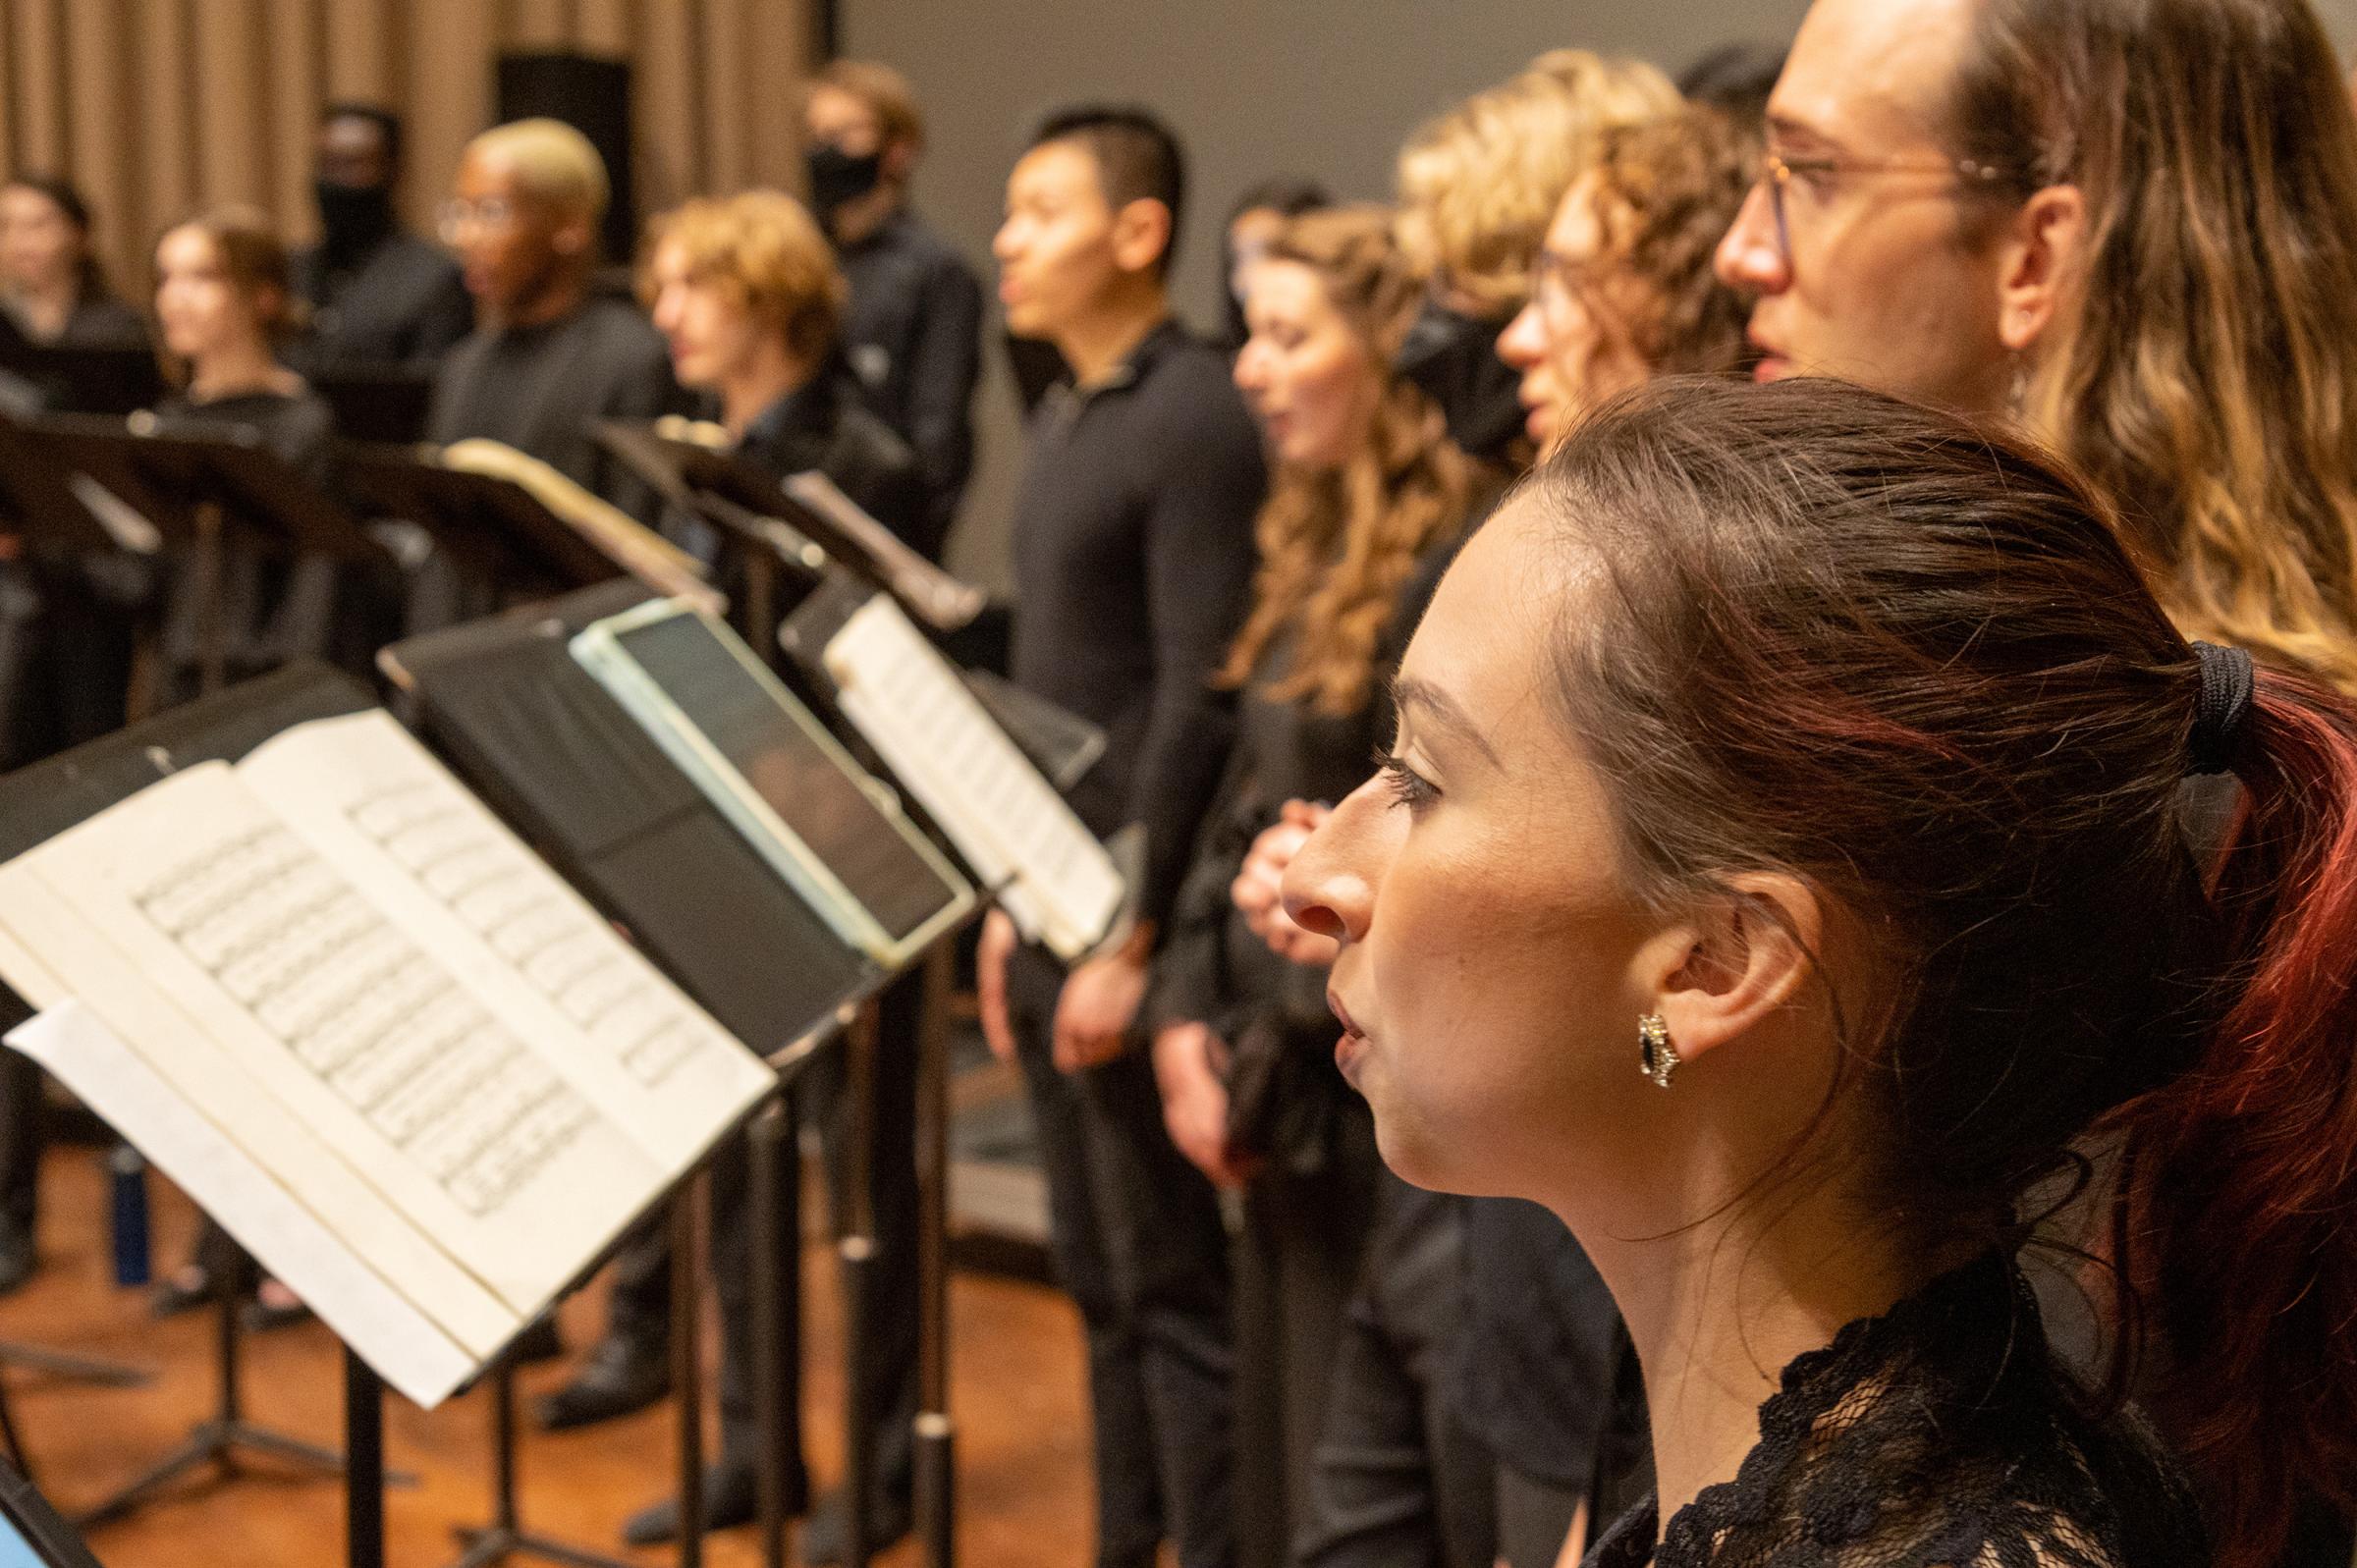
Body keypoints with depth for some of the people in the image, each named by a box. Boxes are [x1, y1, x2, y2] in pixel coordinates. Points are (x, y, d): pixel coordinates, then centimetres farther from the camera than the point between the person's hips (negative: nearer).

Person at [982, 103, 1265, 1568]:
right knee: (1101, 1278, 15)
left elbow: (1199, 700, -18)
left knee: (1173, 1283, 0)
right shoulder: (1065, 418, 14)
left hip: (1135, 915, -9)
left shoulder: (1195, 420, -13)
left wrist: (1134, 939, -19)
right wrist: (1012, 901, 15)